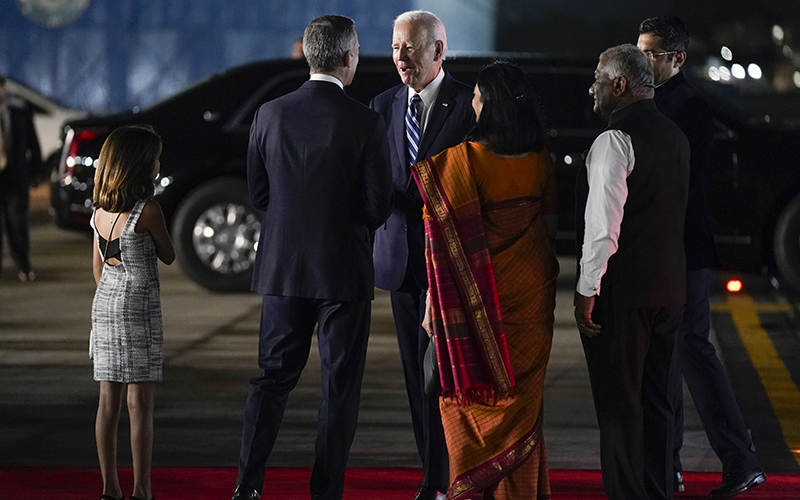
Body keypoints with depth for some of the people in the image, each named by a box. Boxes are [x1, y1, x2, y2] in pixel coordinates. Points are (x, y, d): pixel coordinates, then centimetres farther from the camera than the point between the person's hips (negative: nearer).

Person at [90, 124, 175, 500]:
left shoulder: (100, 211, 6)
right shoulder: (147, 211, -14)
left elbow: (97, 267, 13)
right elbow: (168, 256, 0)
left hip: (104, 304, 7)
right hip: (139, 308, -7)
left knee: (109, 401, 8)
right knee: (140, 403, -2)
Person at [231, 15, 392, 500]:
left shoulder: (270, 114, -2)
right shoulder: (365, 123, -13)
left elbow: (258, 194, 5)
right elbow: (379, 206, -9)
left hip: (283, 268, 4)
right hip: (344, 270, -3)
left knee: (273, 377, 12)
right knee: (341, 386, 6)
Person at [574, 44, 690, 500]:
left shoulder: (615, 141, -15)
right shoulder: (676, 137, 11)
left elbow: (602, 225, -19)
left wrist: (586, 292, -14)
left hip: (621, 292, -8)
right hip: (670, 287, 8)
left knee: (619, 405, -1)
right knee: (656, 399, 15)